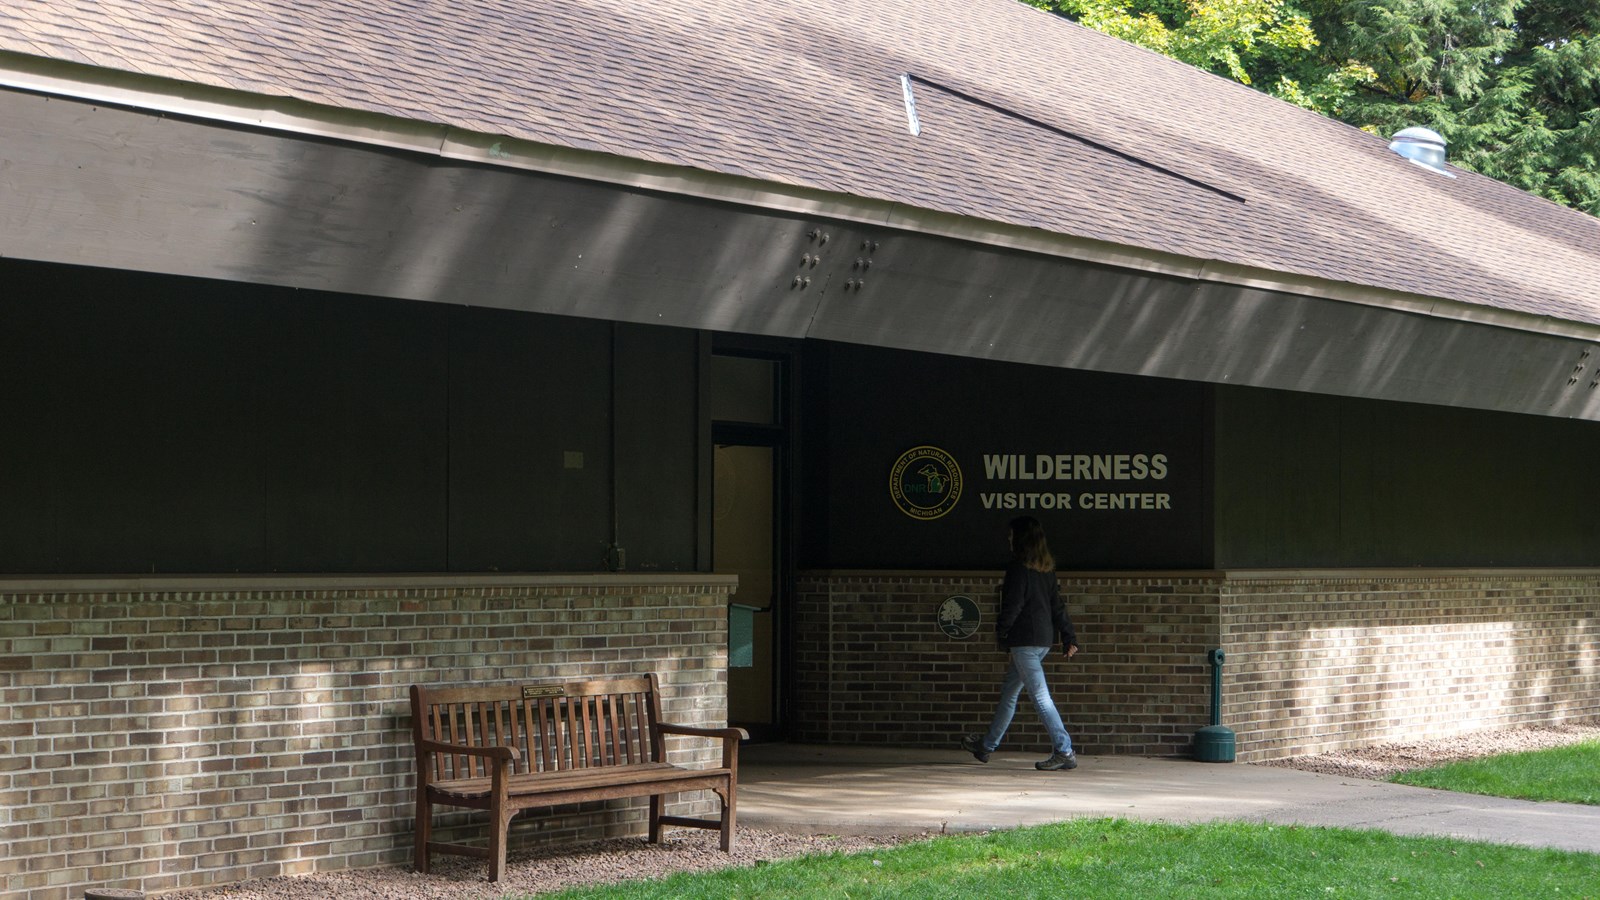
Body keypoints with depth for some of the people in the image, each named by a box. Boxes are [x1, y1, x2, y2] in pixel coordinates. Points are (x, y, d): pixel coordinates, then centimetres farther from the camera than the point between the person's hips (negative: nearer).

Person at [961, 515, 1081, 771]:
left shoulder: (1019, 567, -13)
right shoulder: (1046, 568, 12)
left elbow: (1013, 605, -15)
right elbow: (1057, 606, 12)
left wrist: (1000, 632, -2)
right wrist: (1070, 638, 12)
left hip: (1025, 640, -9)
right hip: (1044, 638, 9)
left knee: (1039, 695, -9)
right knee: (1009, 692, 19)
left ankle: (1064, 752, -14)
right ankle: (986, 745, 30)